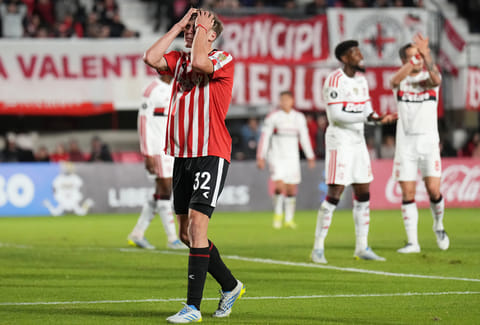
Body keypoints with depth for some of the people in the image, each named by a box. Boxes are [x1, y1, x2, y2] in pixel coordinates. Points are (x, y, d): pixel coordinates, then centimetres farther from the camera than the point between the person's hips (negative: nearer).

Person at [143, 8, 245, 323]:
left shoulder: (223, 59, -5)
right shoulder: (179, 59, 14)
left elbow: (199, 61, -25)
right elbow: (151, 58, -4)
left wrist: (202, 28, -9)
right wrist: (179, 25, 3)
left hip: (211, 154, -7)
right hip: (182, 155, 7)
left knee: (197, 223, -15)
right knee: (186, 233, 10)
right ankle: (230, 286, 30)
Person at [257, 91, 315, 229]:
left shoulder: (299, 117, 8)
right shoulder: (273, 117, -2)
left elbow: (304, 137, 15)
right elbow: (264, 137, -2)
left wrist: (310, 157, 14)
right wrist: (260, 157, -6)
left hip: (292, 158, 3)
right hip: (276, 157, -3)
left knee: (292, 189, 2)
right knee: (279, 185, -16)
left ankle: (289, 219, 14)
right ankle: (278, 215, 1)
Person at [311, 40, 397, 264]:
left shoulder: (361, 80, 13)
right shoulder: (335, 80, -13)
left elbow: (367, 112, 14)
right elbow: (336, 115, -20)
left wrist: (380, 118, -7)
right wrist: (368, 117, -23)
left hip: (358, 141, 8)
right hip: (339, 141, -8)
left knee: (363, 194, 8)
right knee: (334, 194, -9)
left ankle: (362, 247, 14)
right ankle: (318, 248, -2)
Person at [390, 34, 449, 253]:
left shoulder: (430, 76, 3)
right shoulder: (400, 80, 3)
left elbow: (436, 80, -23)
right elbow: (396, 80, -23)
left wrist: (426, 55, -39)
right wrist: (413, 61, -38)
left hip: (429, 141, 0)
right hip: (405, 143, 0)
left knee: (433, 190, -8)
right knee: (407, 193, -3)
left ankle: (438, 225, 21)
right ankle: (412, 242, 2)